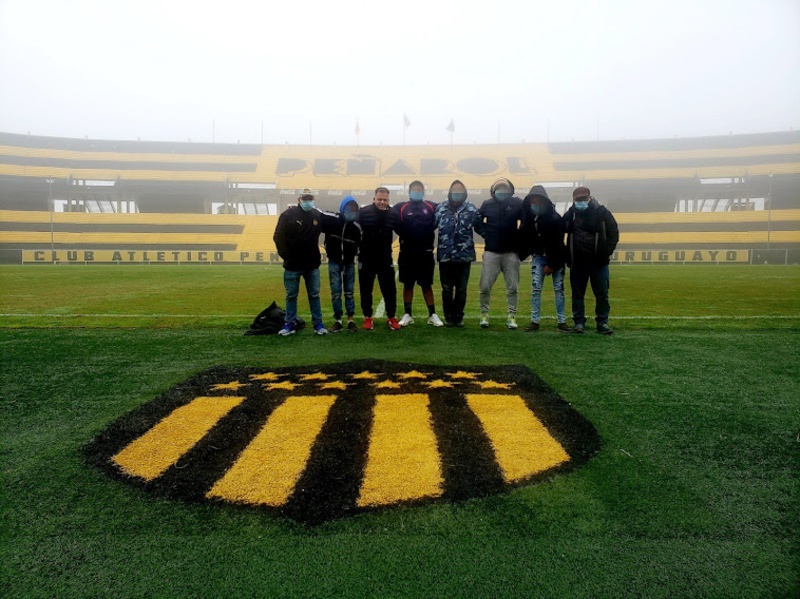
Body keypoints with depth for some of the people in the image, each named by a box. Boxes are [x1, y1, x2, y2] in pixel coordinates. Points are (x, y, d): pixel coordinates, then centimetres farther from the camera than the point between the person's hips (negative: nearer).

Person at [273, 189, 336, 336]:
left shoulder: (318, 215, 4)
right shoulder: (288, 215, -6)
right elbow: (278, 237, -7)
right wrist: (286, 256, -9)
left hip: (312, 264, 3)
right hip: (293, 265, -3)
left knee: (314, 295, 8)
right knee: (291, 296, 6)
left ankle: (318, 324, 15)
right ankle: (289, 324, 15)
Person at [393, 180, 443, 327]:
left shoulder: (432, 207, 3)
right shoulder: (400, 208, 1)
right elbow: (396, 226, -7)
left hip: (425, 252, 0)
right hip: (407, 253, 0)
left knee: (427, 285, 7)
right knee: (408, 285, 8)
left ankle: (432, 315, 14)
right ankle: (407, 315, 17)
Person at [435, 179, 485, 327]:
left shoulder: (471, 209, 2)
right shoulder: (440, 208, 2)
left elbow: (480, 228, 5)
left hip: (465, 256, 0)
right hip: (445, 256, 0)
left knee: (461, 289, 8)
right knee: (447, 289, 9)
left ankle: (458, 317, 22)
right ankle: (448, 317, 23)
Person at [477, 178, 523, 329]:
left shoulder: (517, 203, -2)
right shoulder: (487, 204, 2)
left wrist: (518, 237, -2)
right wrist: (486, 234, 6)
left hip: (511, 253, 0)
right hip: (491, 252, 0)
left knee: (512, 287, 5)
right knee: (485, 287, -1)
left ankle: (512, 317, 15)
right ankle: (484, 315, 15)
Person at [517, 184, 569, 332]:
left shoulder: (555, 218, -15)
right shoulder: (529, 218, -2)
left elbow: (557, 244, -16)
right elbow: (524, 238, 2)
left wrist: (551, 264, -16)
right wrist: (521, 255, -10)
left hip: (555, 258, -3)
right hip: (538, 256, 3)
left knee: (559, 289, 0)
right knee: (535, 288, -4)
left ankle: (562, 321, 6)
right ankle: (534, 321, 0)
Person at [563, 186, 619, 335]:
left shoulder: (602, 212, -2)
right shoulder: (570, 215, 3)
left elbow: (614, 233, 1)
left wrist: (606, 252, -8)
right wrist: (567, 257, 3)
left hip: (598, 261, -1)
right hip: (577, 262, 2)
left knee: (602, 293, 2)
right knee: (577, 293, 6)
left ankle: (602, 323, 12)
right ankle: (579, 322, 15)